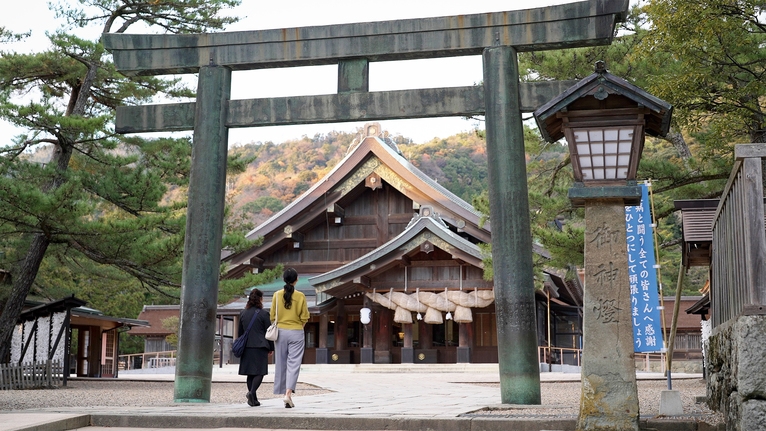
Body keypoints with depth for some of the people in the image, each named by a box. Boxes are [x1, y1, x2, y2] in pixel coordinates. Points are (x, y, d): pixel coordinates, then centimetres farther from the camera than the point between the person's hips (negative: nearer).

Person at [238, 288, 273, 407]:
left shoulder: (243, 313, 9)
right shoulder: (263, 314, -6)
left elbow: (240, 331, 16)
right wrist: (271, 347, 6)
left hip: (247, 348, 5)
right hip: (260, 347, -5)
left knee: (250, 373, 9)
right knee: (259, 372, -1)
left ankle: (253, 399, 10)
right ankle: (252, 392, -21)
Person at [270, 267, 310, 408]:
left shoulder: (277, 295, -2)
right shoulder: (300, 296, -6)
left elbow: (272, 316, 2)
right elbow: (304, 318, -2)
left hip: (280, 332, 2)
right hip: (296, 333, -2)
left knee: (281, 363, 10)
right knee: (294, 364, -2)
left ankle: (284, 392, 15)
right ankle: (288, 393, -16)